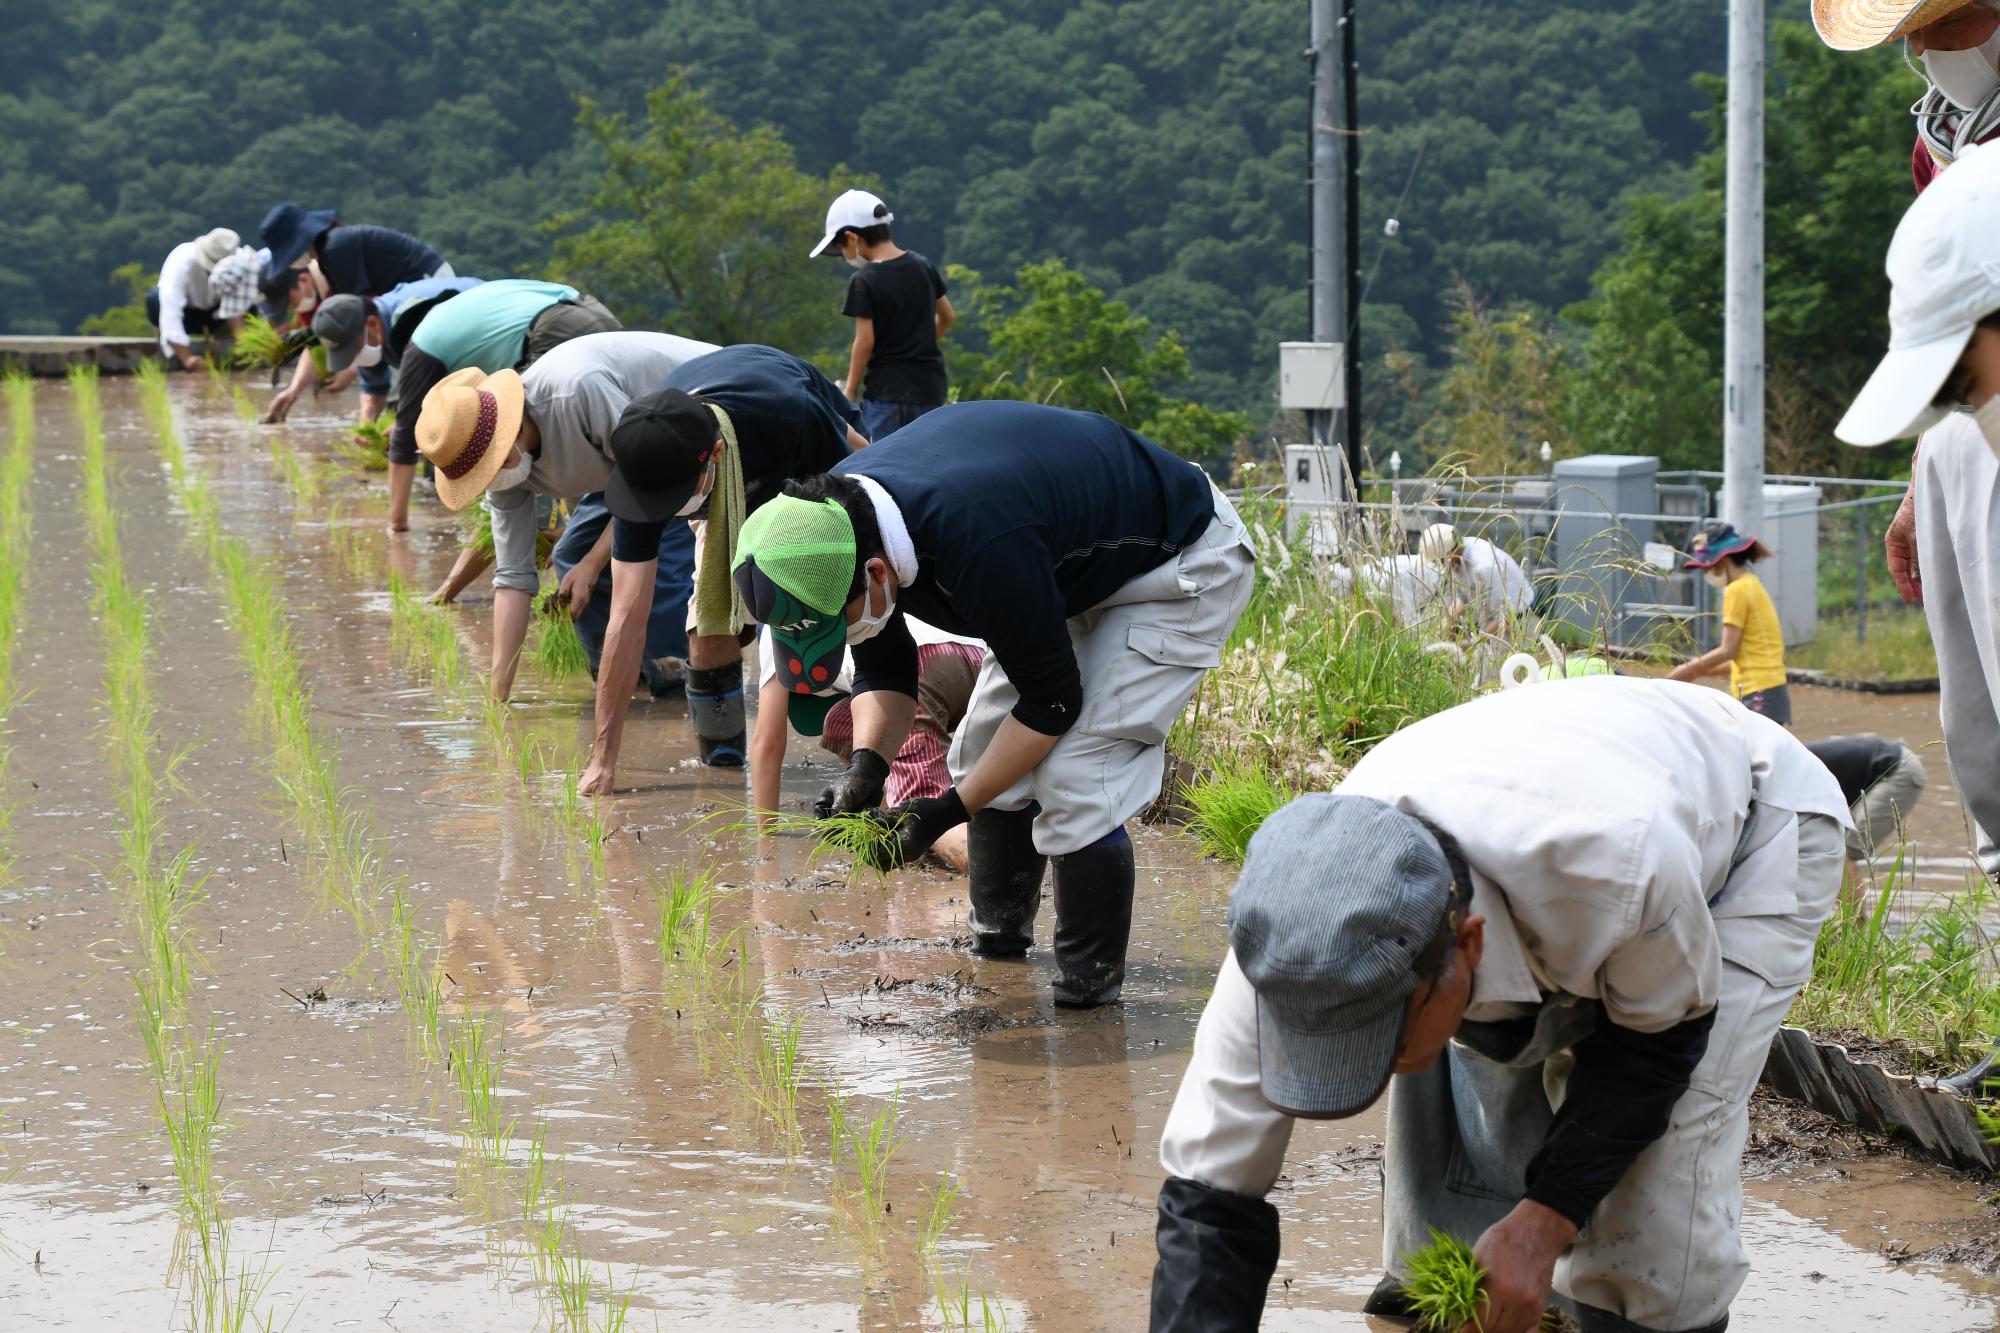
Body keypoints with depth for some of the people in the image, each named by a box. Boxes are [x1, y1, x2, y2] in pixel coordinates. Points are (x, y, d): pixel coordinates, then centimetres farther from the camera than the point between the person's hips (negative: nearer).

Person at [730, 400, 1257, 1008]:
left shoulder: (979, 543, -42)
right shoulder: (833, 514, -16)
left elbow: (1052, 701, -28)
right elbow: (884, 669, -1)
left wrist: (954, 809, -24)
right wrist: (867, 762, -19)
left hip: (1184, 563, -9)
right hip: (1077, 567, 9)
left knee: (1074, 780, -18)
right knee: (984, 750, 10)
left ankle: (1088, 982, -2)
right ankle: (999, 943, 28)